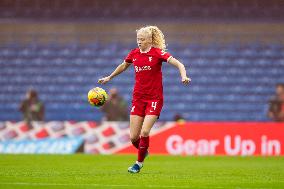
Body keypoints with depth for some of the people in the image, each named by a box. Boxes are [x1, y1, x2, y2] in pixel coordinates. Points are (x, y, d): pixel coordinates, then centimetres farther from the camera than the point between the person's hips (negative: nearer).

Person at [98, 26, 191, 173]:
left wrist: (184, 76, -34)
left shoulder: (157, 53, -8)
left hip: (154, 98, -4)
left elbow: (178, 64, -16)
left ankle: (139, 163, 3)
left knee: (145, 132, -16)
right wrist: (109, 78, 35)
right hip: (138, 98, 4)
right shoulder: (134, 53, 6)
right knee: (133, 137, -1)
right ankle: (143, 151, 31)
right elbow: (123, 66, 27)